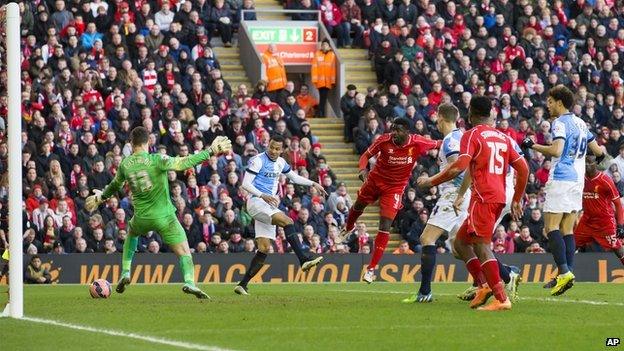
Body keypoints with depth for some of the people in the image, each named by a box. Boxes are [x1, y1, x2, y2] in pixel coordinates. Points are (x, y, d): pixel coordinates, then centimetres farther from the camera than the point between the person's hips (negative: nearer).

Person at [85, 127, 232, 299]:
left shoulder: (125, 164, 1)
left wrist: (100, 197, 40)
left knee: (131, 234, 37)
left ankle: (125, 273, 28)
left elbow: (115, 185, 19)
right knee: (184, 251, -2)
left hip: (141, 217, 4)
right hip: (164, 217, -4)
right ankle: (190, 282, -26)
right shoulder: (156, 160, -14)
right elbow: (184, 163, -20)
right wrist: (211, 152, -15)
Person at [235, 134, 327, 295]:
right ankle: (304, 259, -34)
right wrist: (263, 195, -27)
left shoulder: (280, 162, 13)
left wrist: (313, 184, 18)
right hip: (256, 202, -8)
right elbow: (246, 184, -14)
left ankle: (242, 284, 2)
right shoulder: (258, 160, -10)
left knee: (264, 248, 1)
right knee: (287, 221, -28)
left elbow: (294, 177, 29)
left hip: (269, 205, 8)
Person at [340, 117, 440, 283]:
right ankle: (348, 227, 64)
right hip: (376, 179, 2)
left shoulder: (417, 143, -22)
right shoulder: (384, 140, -22)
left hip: (395, 187, -2)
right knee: (358, 206, 25)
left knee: (385, 226, -11)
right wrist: (363, 169, -30)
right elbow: (366, 155, -12)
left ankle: (371, 269, -4)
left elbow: (438, 145, -3)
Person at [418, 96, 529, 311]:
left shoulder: (472, 136, -4)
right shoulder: (503, 137, 19)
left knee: (481, 246, -12)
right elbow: (523, 168, 16)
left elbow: (460, 166, -17)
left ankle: (501, 299, -22)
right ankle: (484, 285, 2)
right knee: (460, 242, 16)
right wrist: (516, 200, 24)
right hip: (499, 197, 8)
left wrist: (432, 181, -7)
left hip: (483, 198, -8)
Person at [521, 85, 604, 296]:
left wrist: (533, 146, -12)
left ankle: (564, 272, -20)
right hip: (577, 182, 8)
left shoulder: (560, 123, -9)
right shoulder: (581, 123, 16)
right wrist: (600, 152, 46)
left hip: (561, 180, -8)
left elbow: (556, 150, -23)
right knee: (567, 230, 8)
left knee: (551, 226, -8)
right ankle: (567, 273, 1)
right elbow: (598, 151, 22)